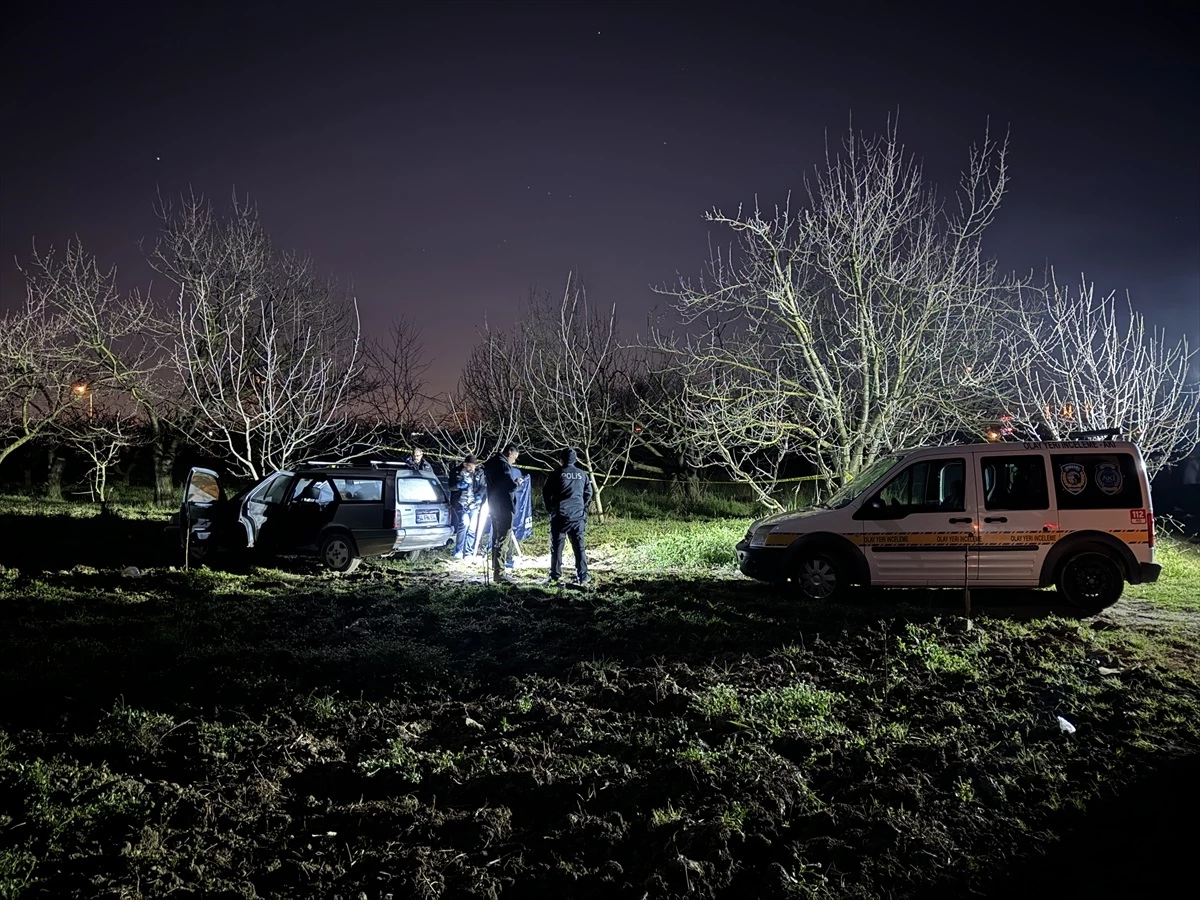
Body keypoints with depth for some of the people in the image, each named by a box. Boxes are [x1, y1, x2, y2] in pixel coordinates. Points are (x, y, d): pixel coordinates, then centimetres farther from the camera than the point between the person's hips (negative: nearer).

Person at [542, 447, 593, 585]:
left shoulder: (557, 473, -3)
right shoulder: (582, 474, 7)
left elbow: (546, 493, -1)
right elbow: (588, 494, 12)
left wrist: (550, 509, 14)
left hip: (560, 515, -2)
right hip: (578, 516, 3)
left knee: (556, 546, 3)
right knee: (579, 546, 5)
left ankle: (555, 576, 2)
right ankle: (582, 577, 3)